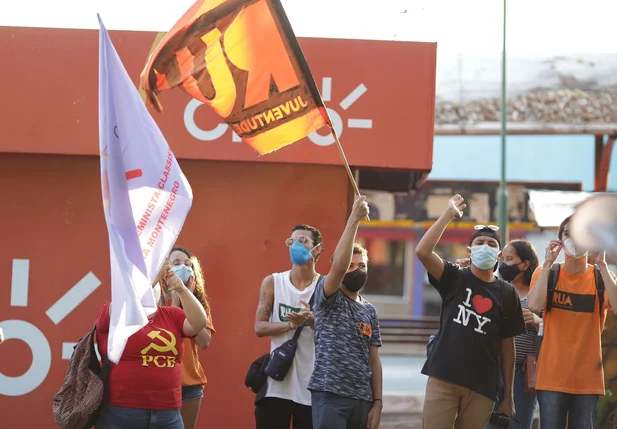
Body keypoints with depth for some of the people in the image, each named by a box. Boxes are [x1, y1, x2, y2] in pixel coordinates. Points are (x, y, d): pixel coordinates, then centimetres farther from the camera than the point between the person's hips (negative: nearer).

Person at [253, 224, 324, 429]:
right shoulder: (272, 282, 5)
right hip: (277, 383, 1)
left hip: (312, 386, -1)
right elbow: (259, 327, -2)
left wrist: (312, 321, -22)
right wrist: (292, 324, -18)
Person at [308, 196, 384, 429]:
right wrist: (354, 219, -20)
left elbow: (374, 360, 16)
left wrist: (377, 402, 7)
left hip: (362, 399, 6)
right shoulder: (328, 298, 1)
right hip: (329, 394, -6)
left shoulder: (370, 311, 17)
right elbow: (338, 265, -20)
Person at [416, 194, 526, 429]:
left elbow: (507, 346, 8)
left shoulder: (507, 293, 7)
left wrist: (508, 395, 6)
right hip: (443, 378, -1)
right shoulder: (455, 278, 4)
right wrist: (448, 214, -13)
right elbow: (422, 251, -13)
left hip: (482, 386, 2)